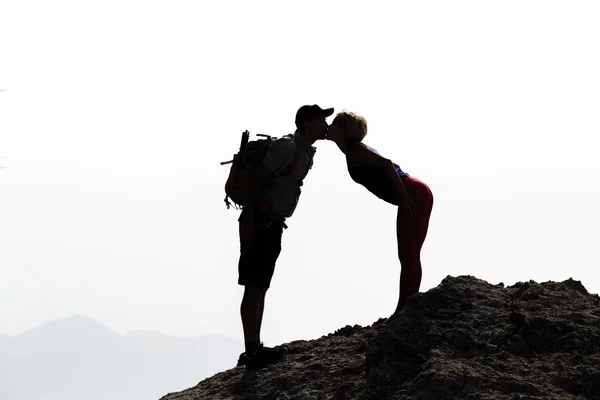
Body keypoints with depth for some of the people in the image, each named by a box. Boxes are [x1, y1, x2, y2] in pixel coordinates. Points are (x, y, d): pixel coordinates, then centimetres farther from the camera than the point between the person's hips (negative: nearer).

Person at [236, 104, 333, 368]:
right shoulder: (287, 146, -14)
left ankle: (254, 349, 16)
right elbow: (259, 179, -19)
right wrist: (249, 219, -24)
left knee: (260, 287, 11)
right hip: (259, 223, -10)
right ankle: (251, 350, -11)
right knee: (254, 287, -10)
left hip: (273, 225, 10)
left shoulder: (307, 151, 15)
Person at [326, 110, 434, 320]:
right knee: (408, 255, 11)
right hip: (413, 197, 10)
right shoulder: (355, 151, 19)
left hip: (414, 195, -10)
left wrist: (403, 196, -23)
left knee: (408, 254, -10)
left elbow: (385, 163, -21)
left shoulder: (355, 151, -9)